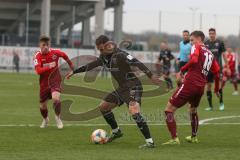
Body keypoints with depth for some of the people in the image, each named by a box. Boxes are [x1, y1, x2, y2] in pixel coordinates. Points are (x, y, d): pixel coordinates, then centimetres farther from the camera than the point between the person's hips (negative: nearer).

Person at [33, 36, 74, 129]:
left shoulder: (55, 52, -10)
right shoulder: (37, 56, -15)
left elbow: (64, 55, 13)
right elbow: (38, 71, -27)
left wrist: (70, 64, 26)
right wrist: (49, 67, -39)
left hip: (55, 80, -1)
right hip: (44, 82, 1)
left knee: (56, 98, -28)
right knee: (43, 105, 10)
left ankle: (58, 118, -5)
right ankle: (45, 120, 43)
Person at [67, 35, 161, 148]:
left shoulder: (120, 55, -20)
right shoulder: (104, 57, 7)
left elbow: (137, 63, -28)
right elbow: (91, 65, 21)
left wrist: (151, 76, -38)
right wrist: (74, 72, 27)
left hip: (133, 87, -9)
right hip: (122, 88, 9)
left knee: (134, 112, -28)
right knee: (103, 107, 16)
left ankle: (150, 142, -28)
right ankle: (116, 132, 34)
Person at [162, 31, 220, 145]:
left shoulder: (196, 47, 1)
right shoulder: (210, 54, 19)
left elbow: (194, 60, -21)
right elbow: (217, 73, 21)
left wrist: (182, 70, -11)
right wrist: (216, 89, 33)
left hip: (189, 84, -7)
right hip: (201, 87, 8)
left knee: (169, 110, -3)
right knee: (193, 110, 34)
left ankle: (174, 139, -14)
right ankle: (194, 137, 42)